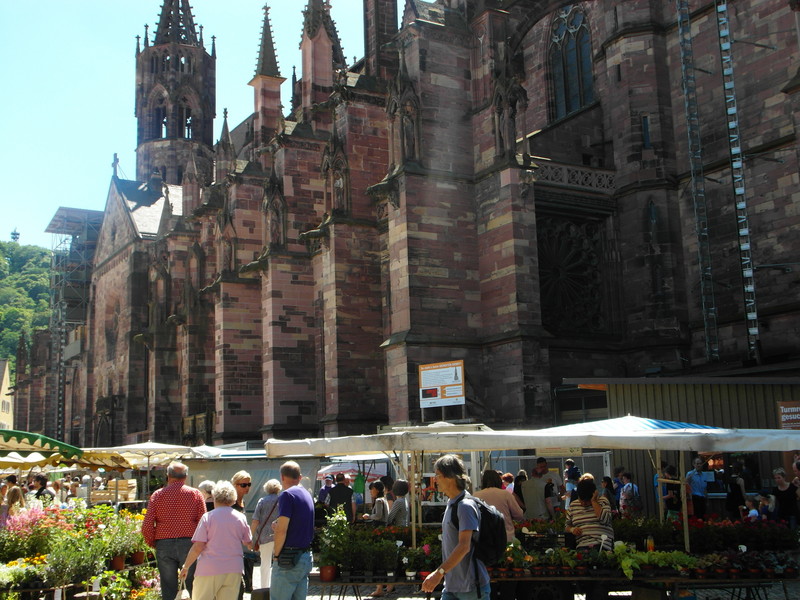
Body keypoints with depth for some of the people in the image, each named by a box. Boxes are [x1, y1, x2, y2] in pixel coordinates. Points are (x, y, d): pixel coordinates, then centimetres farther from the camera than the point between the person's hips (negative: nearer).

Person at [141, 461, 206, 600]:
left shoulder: (158, 495, 5)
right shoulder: (196, 494, 4)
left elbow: (147, 525, -2)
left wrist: (152, 543, 13)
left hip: (164, 545, 1)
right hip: (189, 544, -1)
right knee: (194, 587, 5)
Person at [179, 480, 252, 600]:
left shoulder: (208, 517, -6)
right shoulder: (241, 518, 5)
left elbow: (197, 547, -10)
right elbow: (248, 542, 18)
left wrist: (186, 567, 2)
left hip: (210, 569, -3)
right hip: (234, 570, 4)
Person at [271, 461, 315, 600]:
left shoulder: (287, 495, -12)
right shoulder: (307, 494, 13)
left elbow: (282, 530, -17)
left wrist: (276, 555, -7)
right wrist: (278, 528, 23)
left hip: (288, 558, -8)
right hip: (306, 556, 8)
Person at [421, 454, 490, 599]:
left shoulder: (465, 506, -17)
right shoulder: (451, 504, 13)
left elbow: (464, 546, -25)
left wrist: (439, 573, -28)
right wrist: (443, 573, 20)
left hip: (471, 586, -9)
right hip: (451, 585, 9)